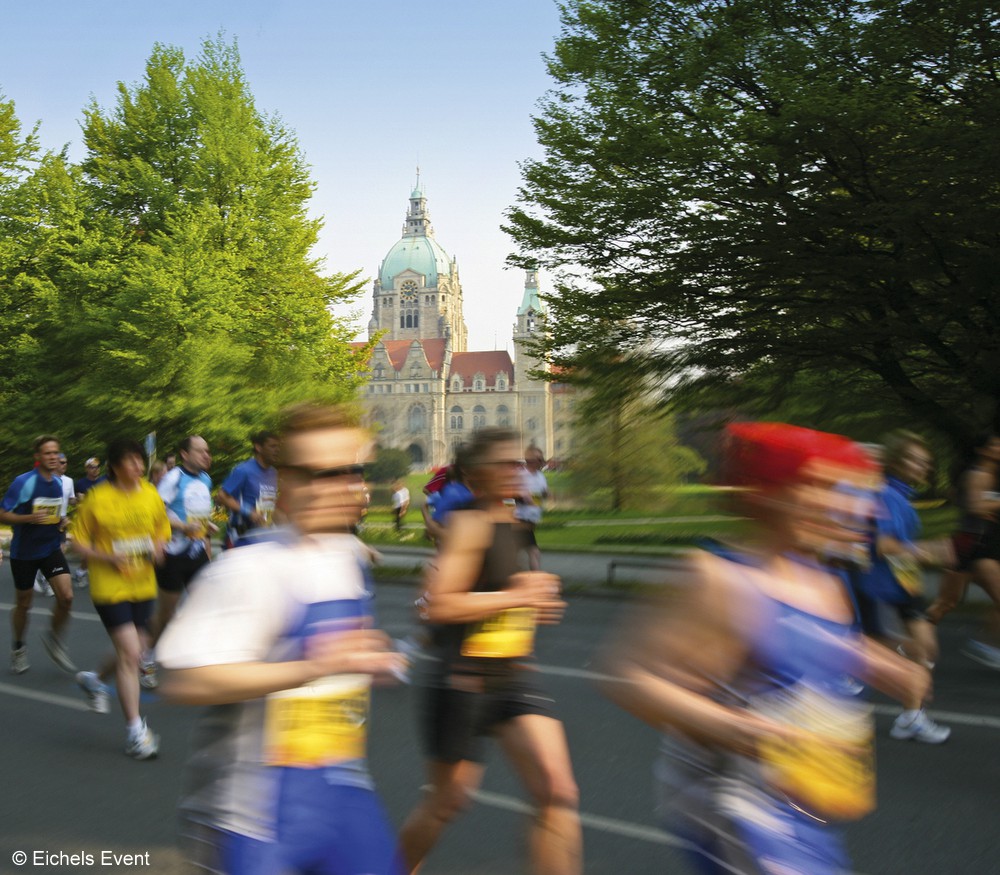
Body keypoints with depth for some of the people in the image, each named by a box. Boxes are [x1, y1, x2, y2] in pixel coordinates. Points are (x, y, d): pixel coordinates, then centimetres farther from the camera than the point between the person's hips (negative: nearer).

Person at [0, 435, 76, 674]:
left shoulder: (58, 482, 1)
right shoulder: (23, 482, -17)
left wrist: (61, 521, 4)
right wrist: (30, 518, -29)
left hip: (51, 549, 4)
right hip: (24, 553, -4)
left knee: (66, 596, -13)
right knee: (24, 603, 11)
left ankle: (54, 638, 12)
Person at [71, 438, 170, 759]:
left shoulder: (151, 495, 3)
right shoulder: (97, 498, -10)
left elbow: (163, 530, 16)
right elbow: (78, 541, -3)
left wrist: (158, 546, -6)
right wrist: (108, 557, -18)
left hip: (143, 585, 5)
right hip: (109, 586, -5)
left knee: (133, 653, 13)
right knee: (130, 652, -12)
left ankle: (94, 679, 46)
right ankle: (135, 730, -2)